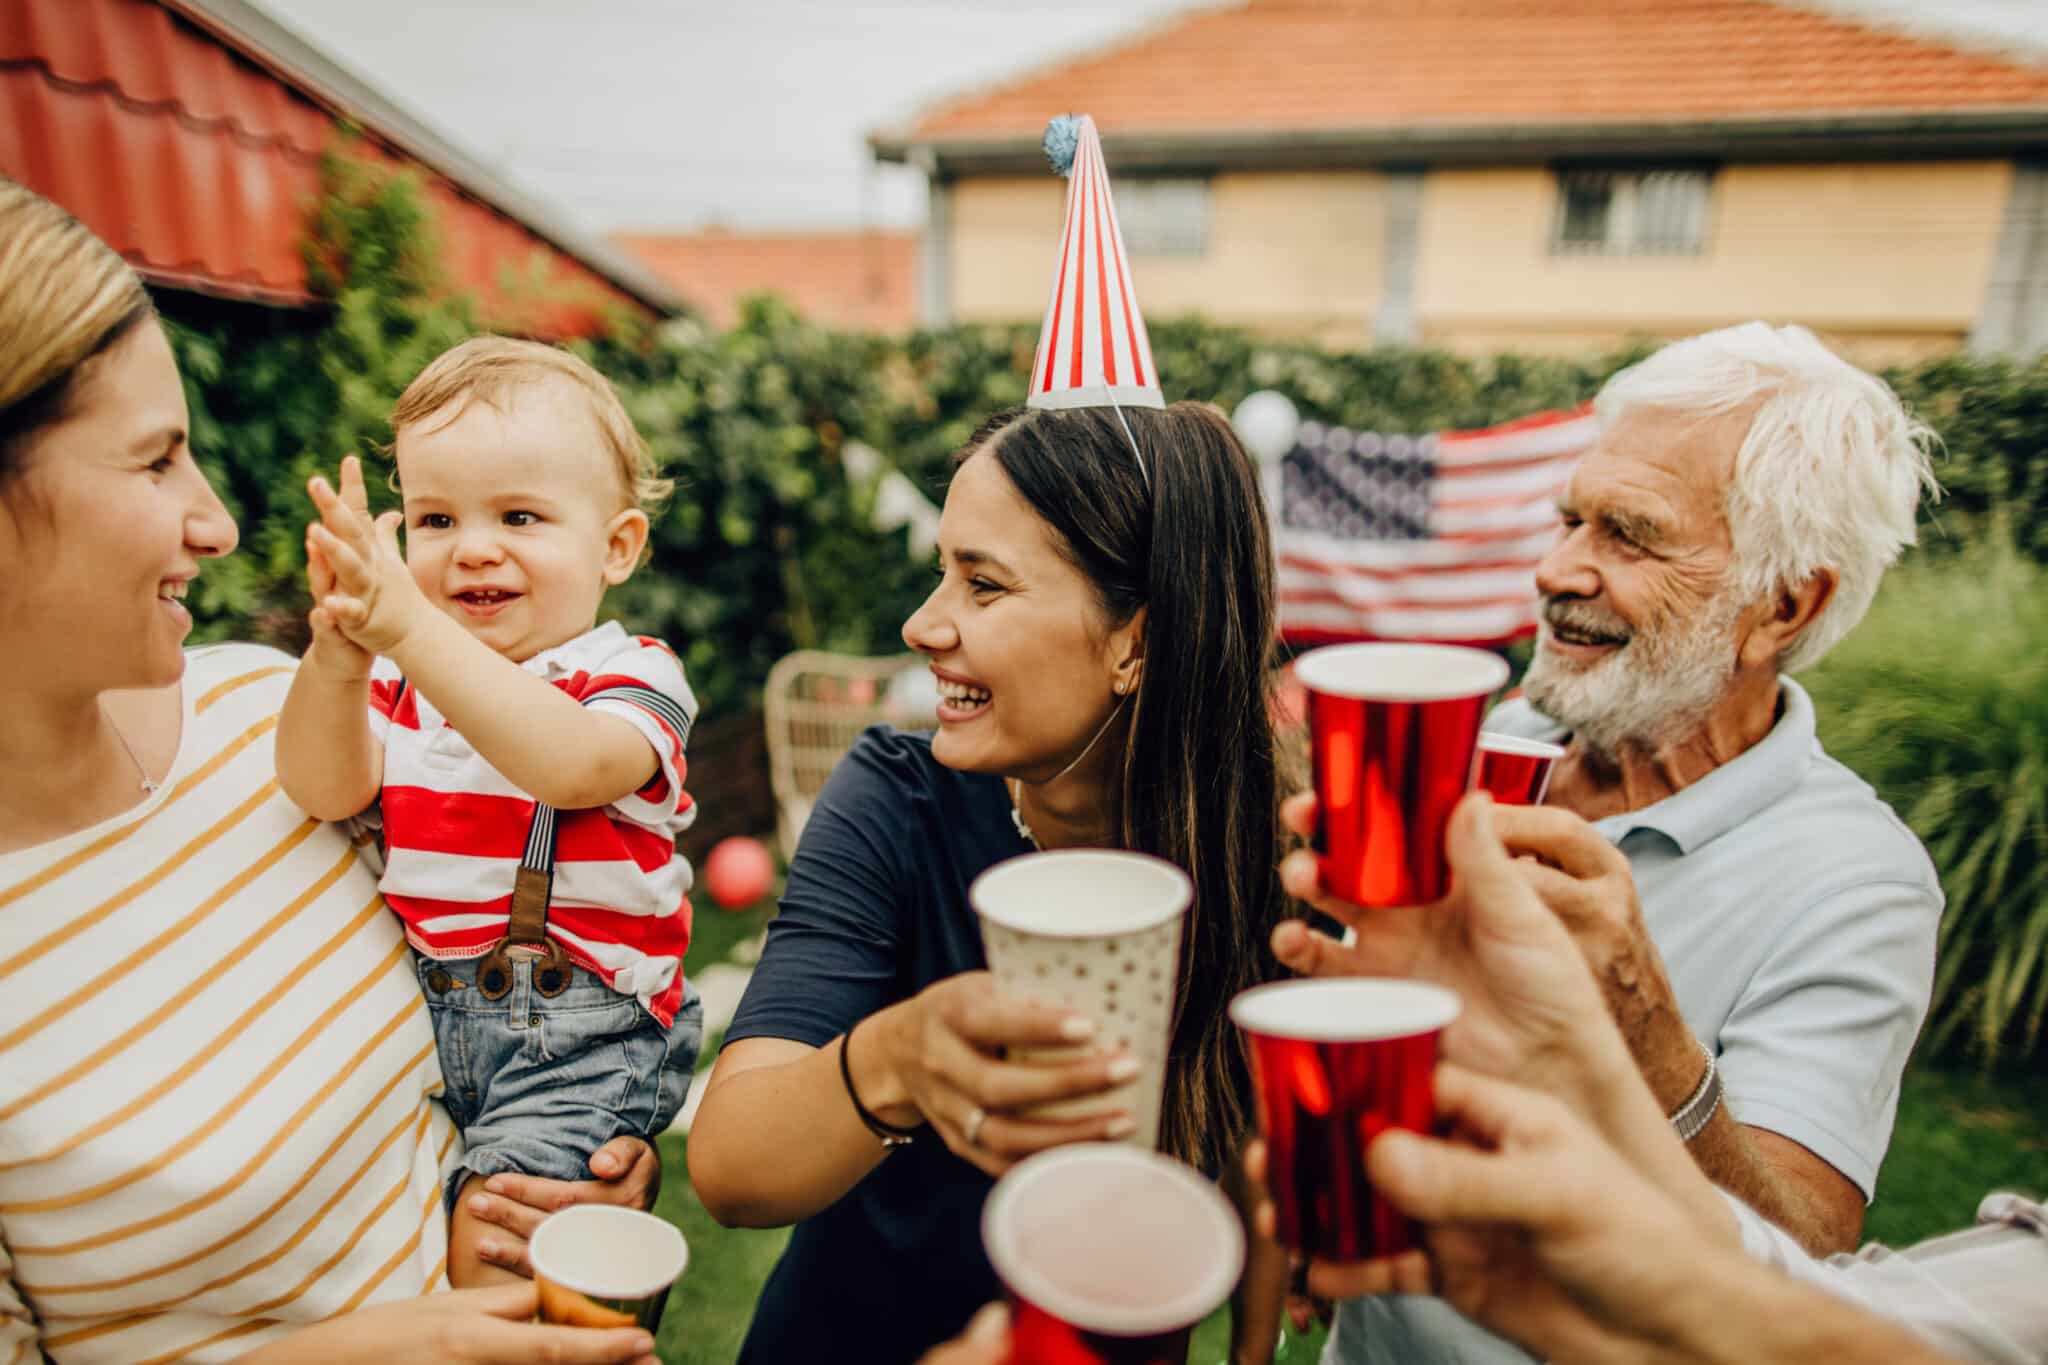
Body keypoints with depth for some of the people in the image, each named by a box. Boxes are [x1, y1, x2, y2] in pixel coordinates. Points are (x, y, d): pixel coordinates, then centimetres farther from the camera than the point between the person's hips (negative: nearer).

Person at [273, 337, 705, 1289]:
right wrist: (340, 656, -30)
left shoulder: (632, 675, -8)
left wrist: (408, 626, -39)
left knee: (492, 1225, -17)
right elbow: (327, 791, -10)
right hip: (412, 1007, 5)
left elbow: (573, 766, -30)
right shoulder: (400, 677, 6)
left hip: (582, 1032, -5)